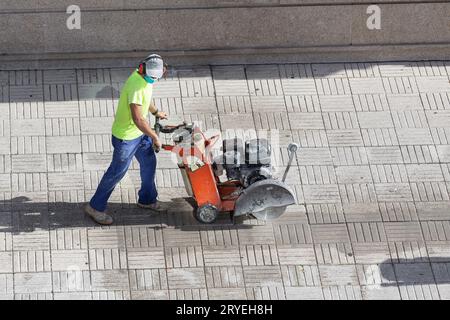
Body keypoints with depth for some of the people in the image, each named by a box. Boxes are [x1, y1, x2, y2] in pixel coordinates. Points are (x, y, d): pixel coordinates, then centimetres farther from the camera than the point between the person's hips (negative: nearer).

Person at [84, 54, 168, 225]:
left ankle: (147, 199, 44)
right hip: (126, 136, -9)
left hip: (140, 132, 9)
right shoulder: (135, 85, -35)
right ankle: (95, 206, 20)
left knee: (149, 163, 22)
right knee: (117, 172, 5)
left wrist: (156, 112, 35)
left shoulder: (145, 78, -4)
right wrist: (155, 137, -24)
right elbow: (138, 119, -35)